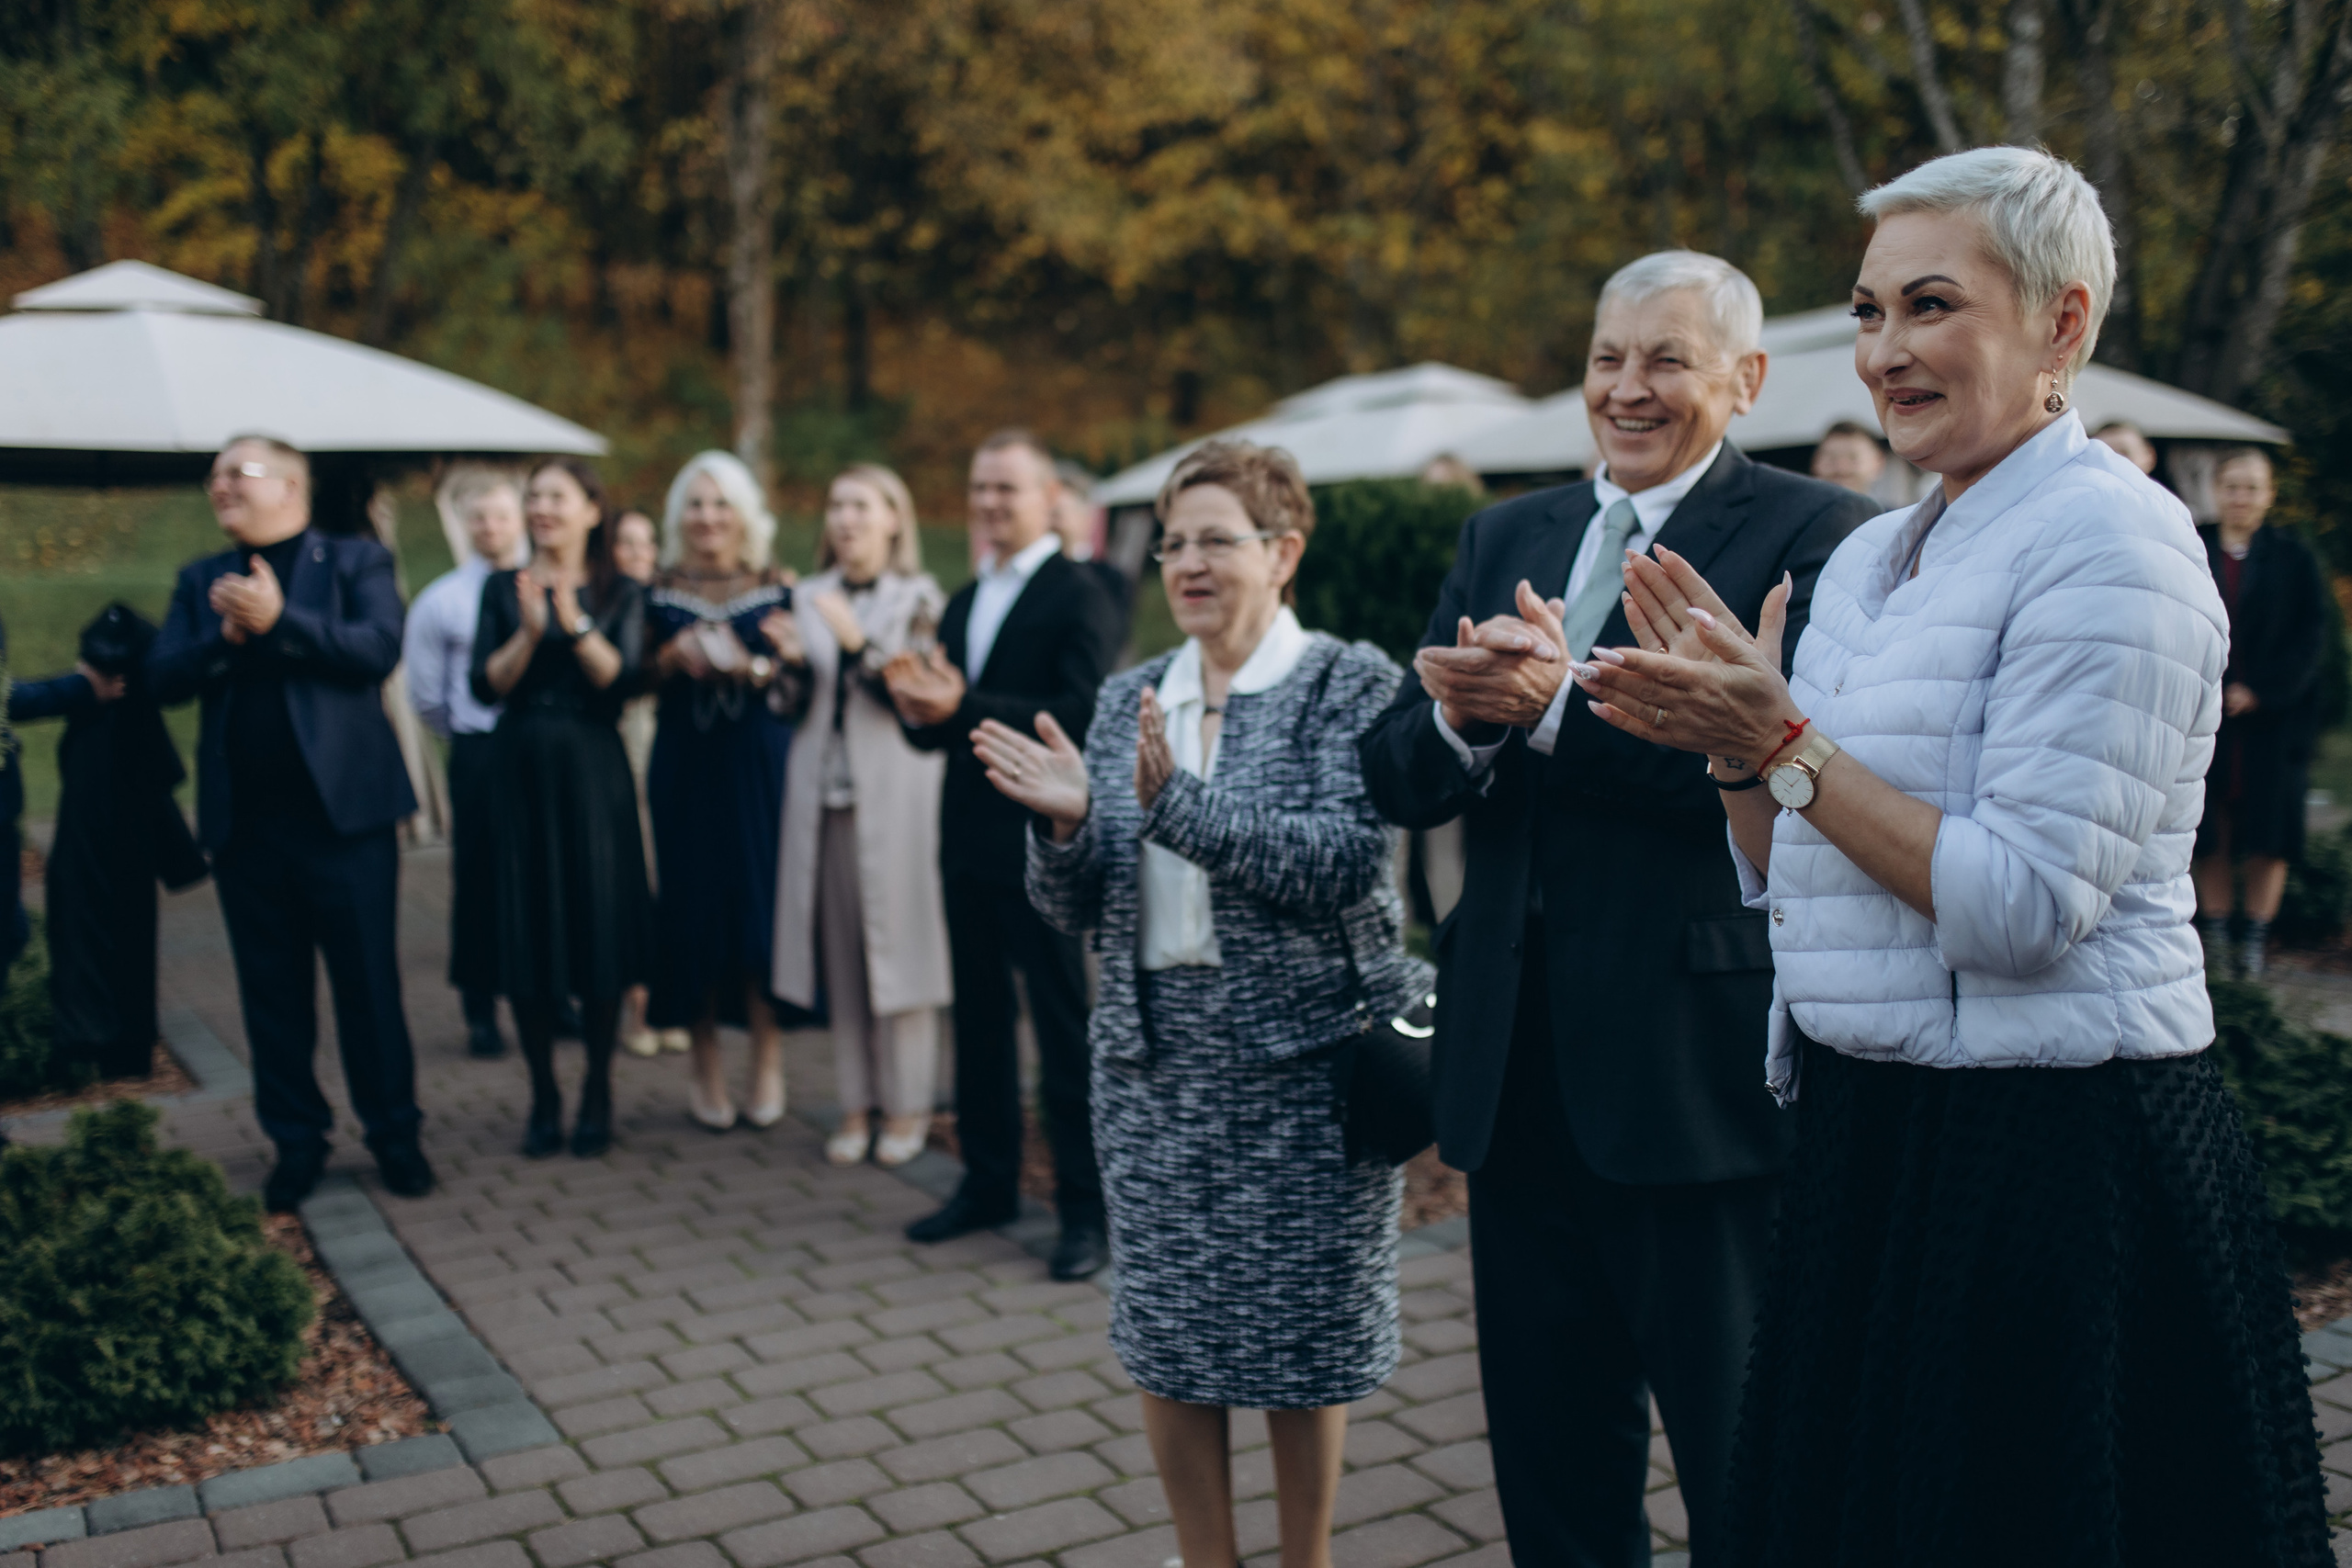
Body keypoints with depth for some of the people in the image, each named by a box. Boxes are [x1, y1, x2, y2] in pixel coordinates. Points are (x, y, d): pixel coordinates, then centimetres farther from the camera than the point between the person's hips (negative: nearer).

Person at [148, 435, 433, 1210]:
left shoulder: (355, 560, 3)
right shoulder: (201, 580, 14)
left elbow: (378, 649, -12)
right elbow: (162, 677, 4)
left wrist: (278, 619, -19)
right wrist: (227, 634, -12)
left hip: (341, 807, -4)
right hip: (243, 819, 4)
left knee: (368, 981, 2)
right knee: (272, 992, 9)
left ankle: (394, 1135, 15)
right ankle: (297, 1142, 21)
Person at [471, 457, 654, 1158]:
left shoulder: (619, 593, 4)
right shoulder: (503, 588, 7)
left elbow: (620, 681, -9)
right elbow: (487, 686, -3)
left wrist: (573, 619, -19)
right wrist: (529, 631, -17)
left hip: (591, 773, -1)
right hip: (520, 770, 2)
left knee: (599, 924, 0)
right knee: (526, 932, 3)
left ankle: (597, 1090, 16)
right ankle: (543, 1094, 16)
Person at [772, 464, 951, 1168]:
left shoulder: (919, 599, 1)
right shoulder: (808, 597, 14)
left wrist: (859, 643, -21)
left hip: (895, 797, -4)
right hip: (824, 793, 4)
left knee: (898, 944, -2)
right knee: (840, 954, 4)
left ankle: (907, 1105, 8)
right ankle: (857, 1104, 13)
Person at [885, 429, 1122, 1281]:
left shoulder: (1079, 598, -10)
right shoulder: (962, 604, 15)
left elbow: (1081, 720, -21)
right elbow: (943, 726, 16)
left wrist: (962, 707, -24)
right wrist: (918, 711, -8)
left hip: (1042, 843, -8)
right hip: (968, 839, 8)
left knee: (1063, 1025, 1)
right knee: (979, 1017, 15)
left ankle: (1085, 1206, 11)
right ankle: (988, 1180, 29)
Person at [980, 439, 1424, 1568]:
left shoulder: (1349, 682, -4)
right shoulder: (1130, 697, 9)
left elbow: (1349, 863, -19)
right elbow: (1072, 909, 7)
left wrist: (1178, 803, -25)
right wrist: (1068, 823, -14)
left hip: (1303, 1060, -4)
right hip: (1154, 1063, 4)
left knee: (1302, 1342, 8)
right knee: (1164, 1339, 11)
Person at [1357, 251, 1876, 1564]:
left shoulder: (1815, 533, -7)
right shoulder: (1506, 538, 12)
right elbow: (1398, 782, 4)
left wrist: (1558, 704, -26)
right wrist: (1460, 716, -17)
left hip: (1701, 1070, -5)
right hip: (1519, 1068, 6)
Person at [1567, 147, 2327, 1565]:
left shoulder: (2109, 536, -14)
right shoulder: (1868, 558, 10)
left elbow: (2024, 906, -22)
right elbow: (1792, 886, 13)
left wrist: (1784, 742, -19)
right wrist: (1731, 749, -4)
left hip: (2053, 1164, -8)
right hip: (1873, 1133, 8)